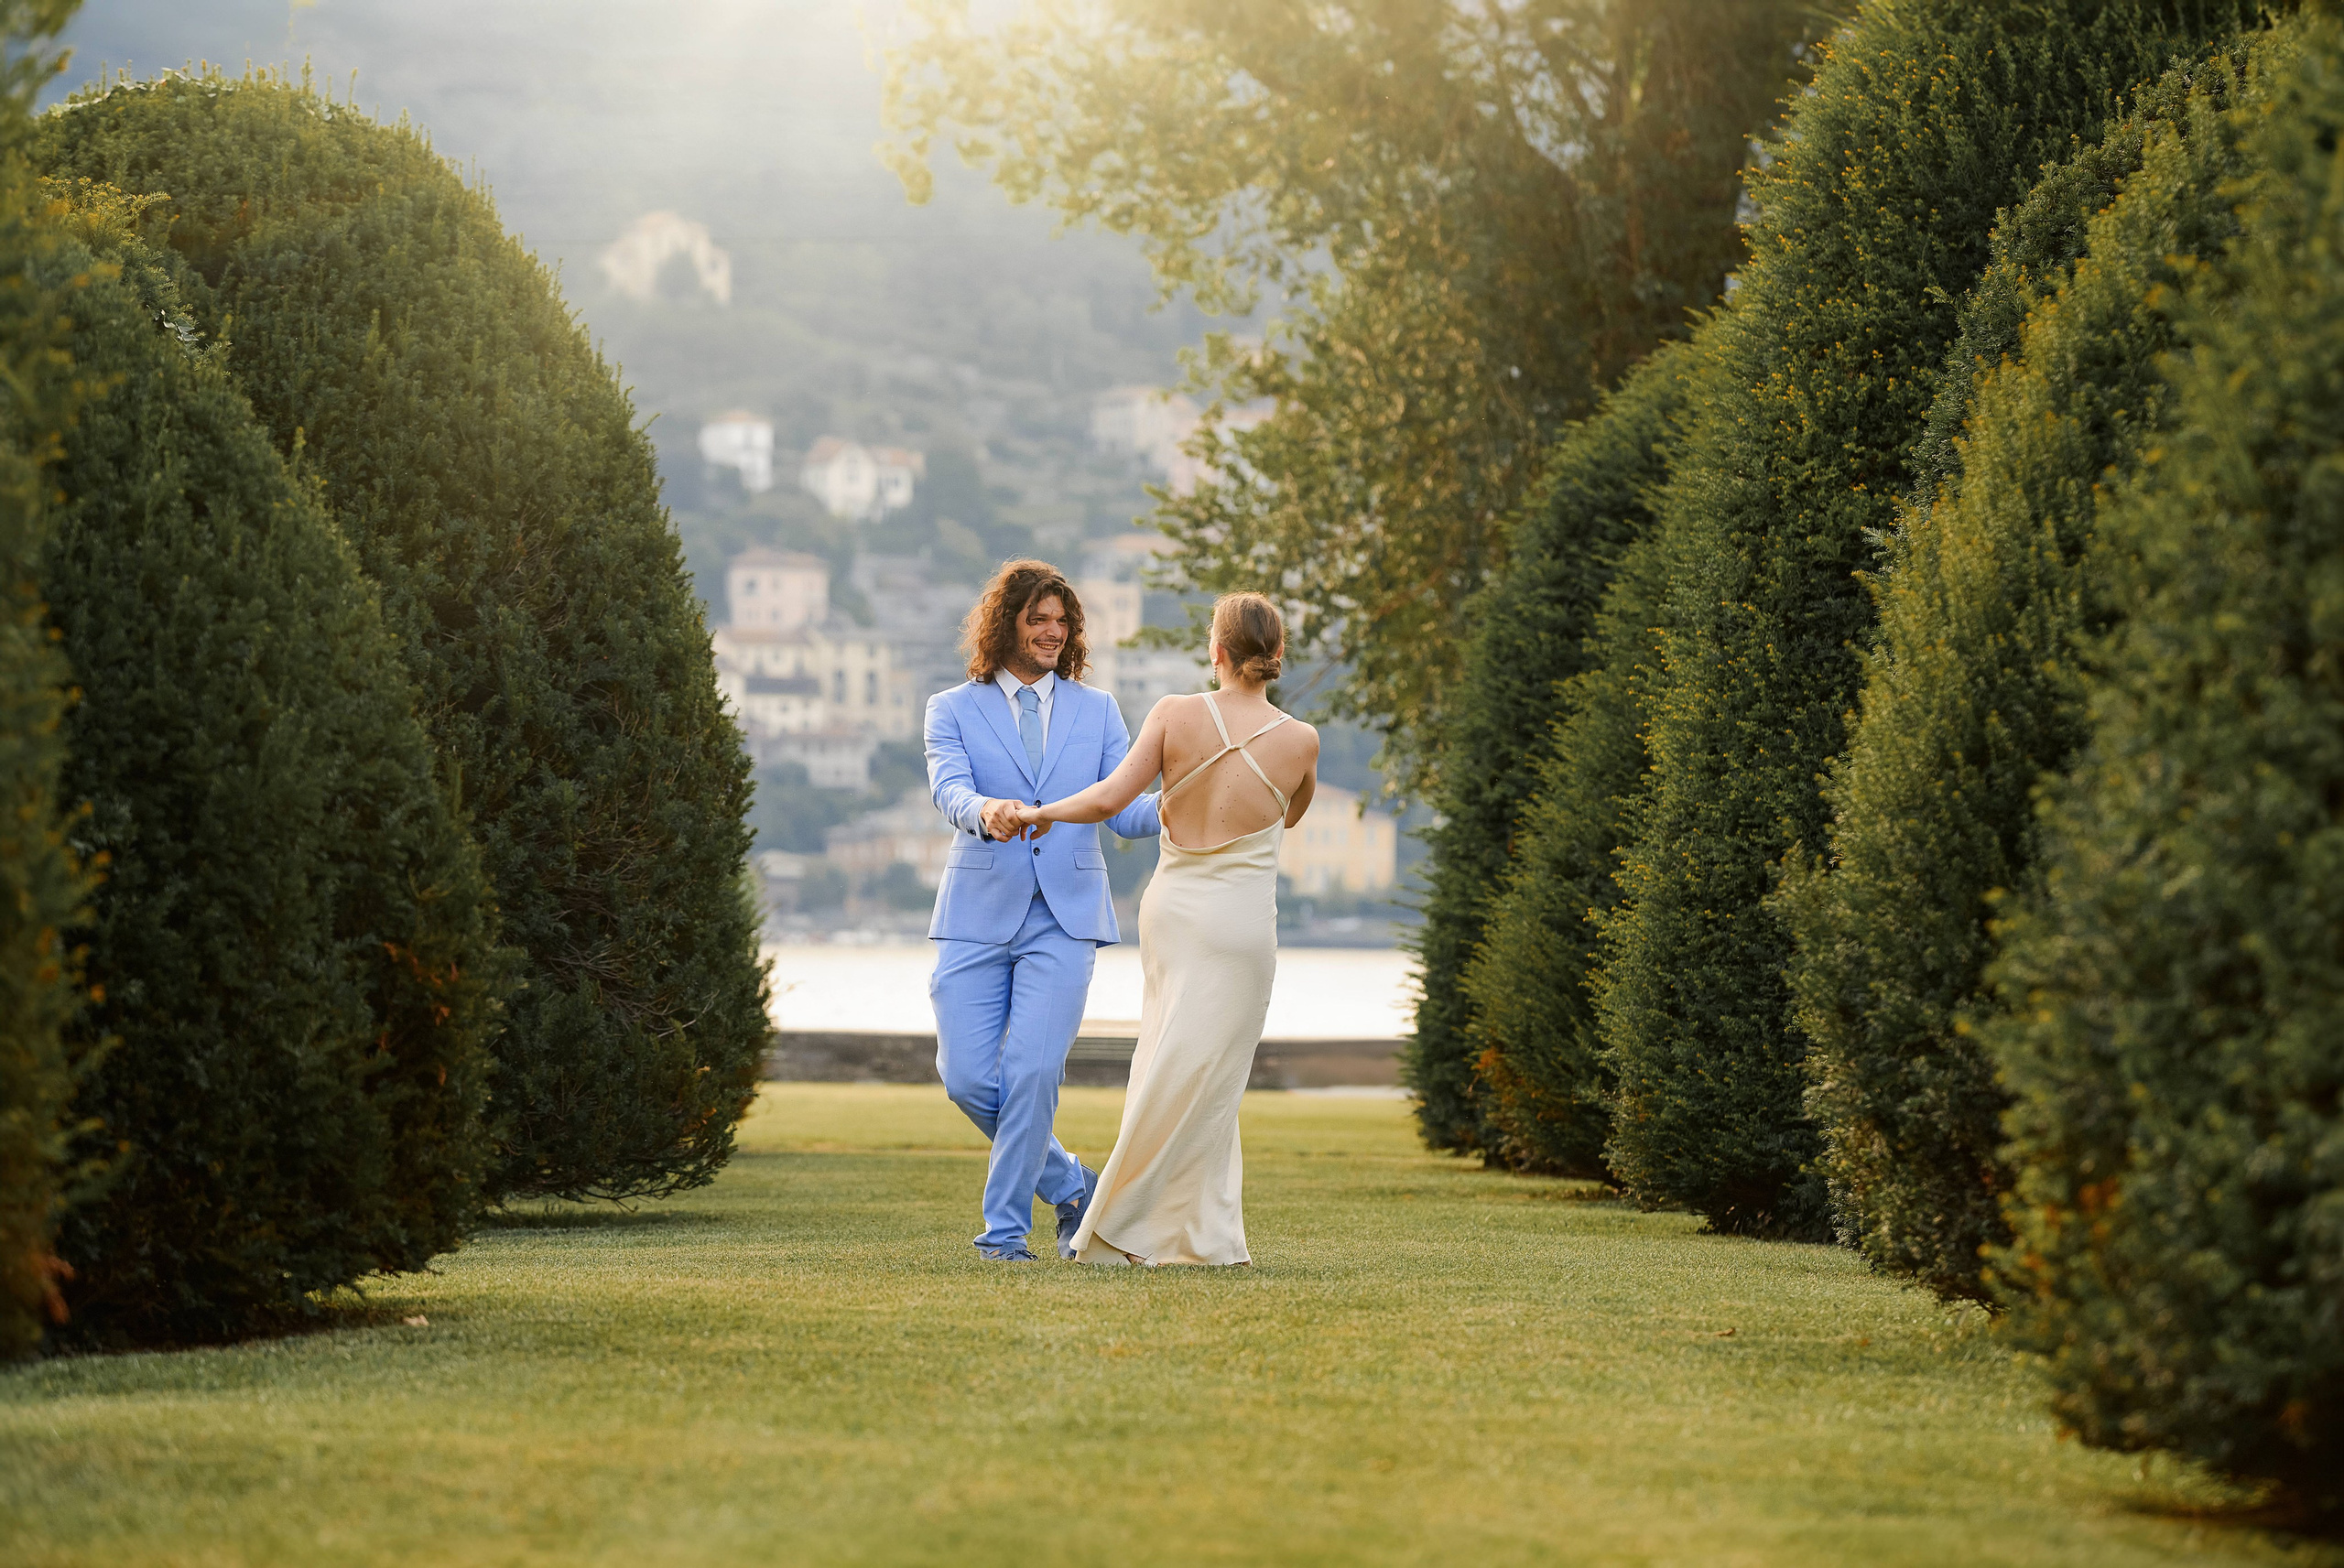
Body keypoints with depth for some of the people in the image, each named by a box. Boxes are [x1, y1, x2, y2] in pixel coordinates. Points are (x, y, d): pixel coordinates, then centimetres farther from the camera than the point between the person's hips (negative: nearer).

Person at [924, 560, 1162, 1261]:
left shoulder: (1097, 711, 13)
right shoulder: (953, 710, 7)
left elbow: (1123, 809, 5)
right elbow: (948, 788, -12)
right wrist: (985, 812, -36)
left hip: (1064, 917, 0)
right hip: (979, 914, 0)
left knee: (1032, 1071, -14)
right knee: (967, 1077, -6)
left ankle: (1005, 1228, -2)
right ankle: (1068, 1184, 17)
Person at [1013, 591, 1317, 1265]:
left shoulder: (1176, 715, -6)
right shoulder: (1301, 741, -5)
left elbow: (1110, 799, -11)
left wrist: (1041, 812, 6)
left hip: (1171, 904, 2)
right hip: (1240, 914, -2)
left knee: (1187, 1077, 10)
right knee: (1206, 1078, 1)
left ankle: (1210, 1236, 9)